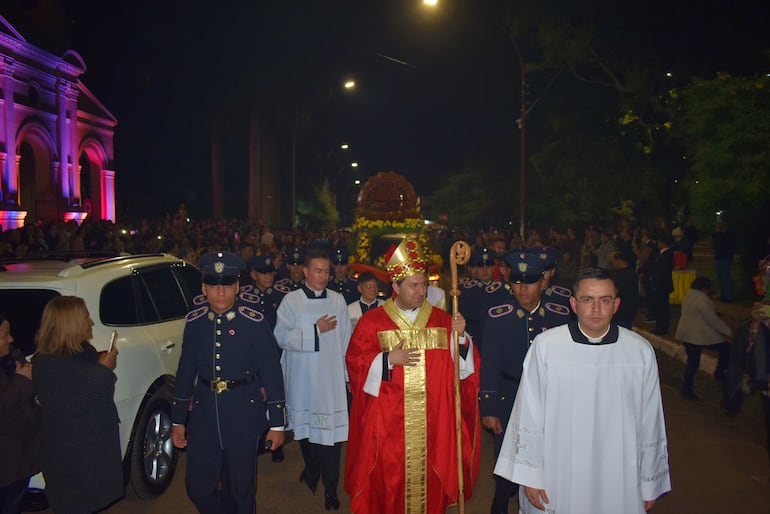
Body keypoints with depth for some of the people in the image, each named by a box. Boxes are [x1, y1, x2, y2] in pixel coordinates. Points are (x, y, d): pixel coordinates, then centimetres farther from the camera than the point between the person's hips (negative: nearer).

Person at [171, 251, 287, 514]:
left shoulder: (254, 320, -11)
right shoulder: (195, 321, 0)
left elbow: (271, 371, -8)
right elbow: (186, 371, 8)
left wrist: (277, 423, -6)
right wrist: (178, 421, 10)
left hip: (243, 411, -3)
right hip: (203, 410, 3)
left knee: (241, 487, 10)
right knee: (198, 486, 10)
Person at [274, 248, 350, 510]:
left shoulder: (338, 300, 2)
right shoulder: (291, 300, -2)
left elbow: (345, 339, 5)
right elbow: (281, 337, -8)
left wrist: (348, 373, 6)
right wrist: (316, 329, -11)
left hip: (331, 377, 0)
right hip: (302, 377, 0)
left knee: (331, 429, -4)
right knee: (306, 426, 15)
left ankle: (331, 487, 8)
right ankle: (312, 470, 39)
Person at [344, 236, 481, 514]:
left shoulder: (443, 320, 5)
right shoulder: (372, 321, -1)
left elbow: (461, 365, 4)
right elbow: (355, 362, -2)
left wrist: (460, 336, -13)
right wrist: (388, 360, -15)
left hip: (432, 422, 2)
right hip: (388, 423, -2)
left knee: (429, 479, 9)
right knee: (389, 481, 5)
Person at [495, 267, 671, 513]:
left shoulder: (641, 351, -5)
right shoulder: (545, 346, -11)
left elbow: (650, 424, 3)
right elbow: (529, 417, -5)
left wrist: (649, 484, 8)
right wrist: (529, 475, -2)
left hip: (619, 481, 1)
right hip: (556, 476, -1)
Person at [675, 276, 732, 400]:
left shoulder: (688, 296, 12)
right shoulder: (702, 299, -17)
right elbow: (712, 319, -17)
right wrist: (728, 331, -7)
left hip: (686, 334, 9)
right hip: (700, 335, -9)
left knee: (692, 362, 12)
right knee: (726, 348, 10)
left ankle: (687, 389, 12)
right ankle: (719, 373, 17)